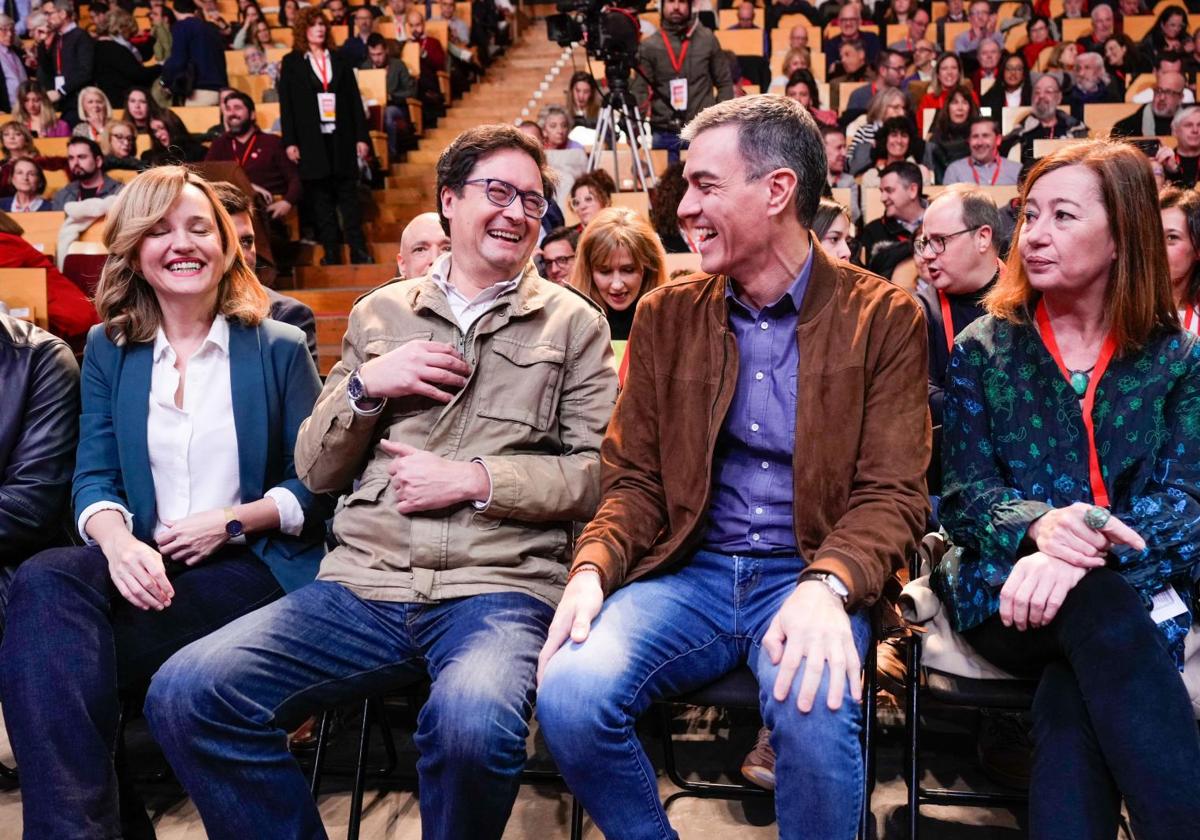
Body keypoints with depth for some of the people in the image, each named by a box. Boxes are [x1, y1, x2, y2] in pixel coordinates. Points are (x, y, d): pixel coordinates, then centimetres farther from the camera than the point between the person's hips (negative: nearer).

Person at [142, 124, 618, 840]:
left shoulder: (574, 323, 12)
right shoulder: (380, 314, 19)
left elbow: (599, 475, 3)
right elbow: (316, 472, 18)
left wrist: (475, 479, -8)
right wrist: (365, 386, 0)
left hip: (499, 587, -2)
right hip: (363, 585, 3)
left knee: (473, 723, -35)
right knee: (184, 696, -19)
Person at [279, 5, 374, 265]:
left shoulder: (339, 60, 12)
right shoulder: (291, 62, 7)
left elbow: (354, 99, 10)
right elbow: (286, 105, 3)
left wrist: (362, 136, 3)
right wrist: (290, 142, -5)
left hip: (342, 138, 1)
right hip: (311, 141, -1)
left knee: (348, 194, 1)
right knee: (320, 198, 1)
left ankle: (358, 250, 2)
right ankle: (331, 253, 5)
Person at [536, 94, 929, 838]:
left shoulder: (884, 317, -1)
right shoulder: (666, 314, 8)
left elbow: (893, 493, -6)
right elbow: (635, 478, 7)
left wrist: (826, 586, -26)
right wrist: (593, 569, -13)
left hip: (810, 578, -2)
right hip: (689, 572, 3)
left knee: (815, 713, -35)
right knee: (569, 694, -25)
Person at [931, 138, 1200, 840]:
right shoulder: (983, 349, 6)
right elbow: (962, 496, -1)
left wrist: (1088, 548, -26)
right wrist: (1037, 525, -25)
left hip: (1138, 592, 0)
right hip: (1001, 586, 0)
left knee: (1073, 688, -35)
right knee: (1094, 610, -35)